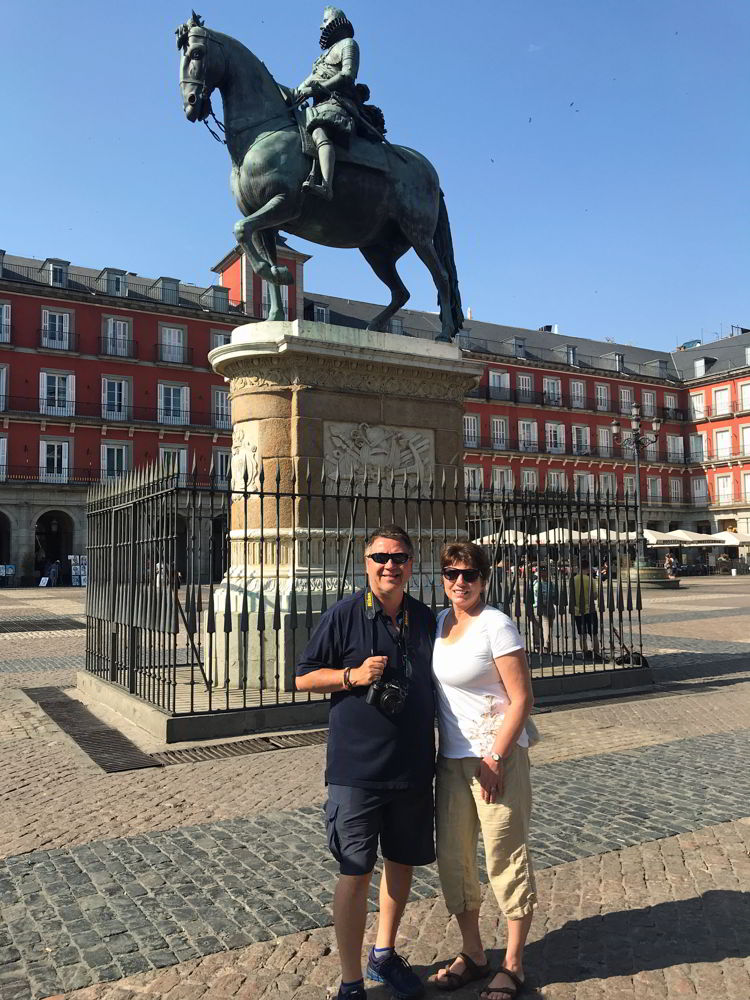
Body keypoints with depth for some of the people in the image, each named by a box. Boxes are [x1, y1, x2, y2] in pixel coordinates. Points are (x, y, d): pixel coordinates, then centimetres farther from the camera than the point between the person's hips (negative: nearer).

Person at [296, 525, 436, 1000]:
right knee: (356, 872, 2)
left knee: (402, 862, 18)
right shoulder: (344, 615, -8)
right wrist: (353, 675, -19)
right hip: (357, 767, -5)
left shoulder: (426, 619, 5)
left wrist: (438, 748, 14)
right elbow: (304, 677, -4)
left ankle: (384, 954, 40)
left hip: (413, 766, 5)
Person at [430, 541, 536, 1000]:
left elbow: (522, 699, -14)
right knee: (452, 856, 13)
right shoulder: (439, 622, 7)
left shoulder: (496, 626, -13)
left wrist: (495, 758, -17)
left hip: (497, 757, -7)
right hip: (452, 758, 7)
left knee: (507, 858, 5)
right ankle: (473, 954, 32)